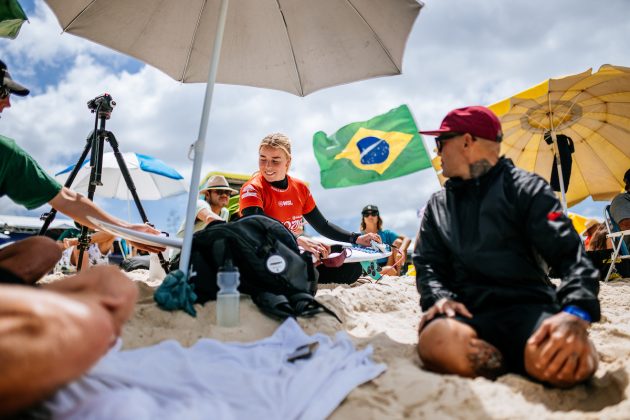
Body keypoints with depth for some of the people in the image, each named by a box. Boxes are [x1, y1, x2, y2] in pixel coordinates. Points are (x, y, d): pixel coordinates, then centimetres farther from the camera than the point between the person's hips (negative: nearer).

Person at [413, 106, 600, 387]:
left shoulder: (526, 188, 5)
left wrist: (576, 313, -25)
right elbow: (427, 263, 11)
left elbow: (569, 254, -5)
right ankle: (504, 365, -7)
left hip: (527, 305, -1)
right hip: (467, 309, 2)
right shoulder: (437, 205, 18)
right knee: (438, 344, -36)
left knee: (569, 363, -36)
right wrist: (438, 297, -12)